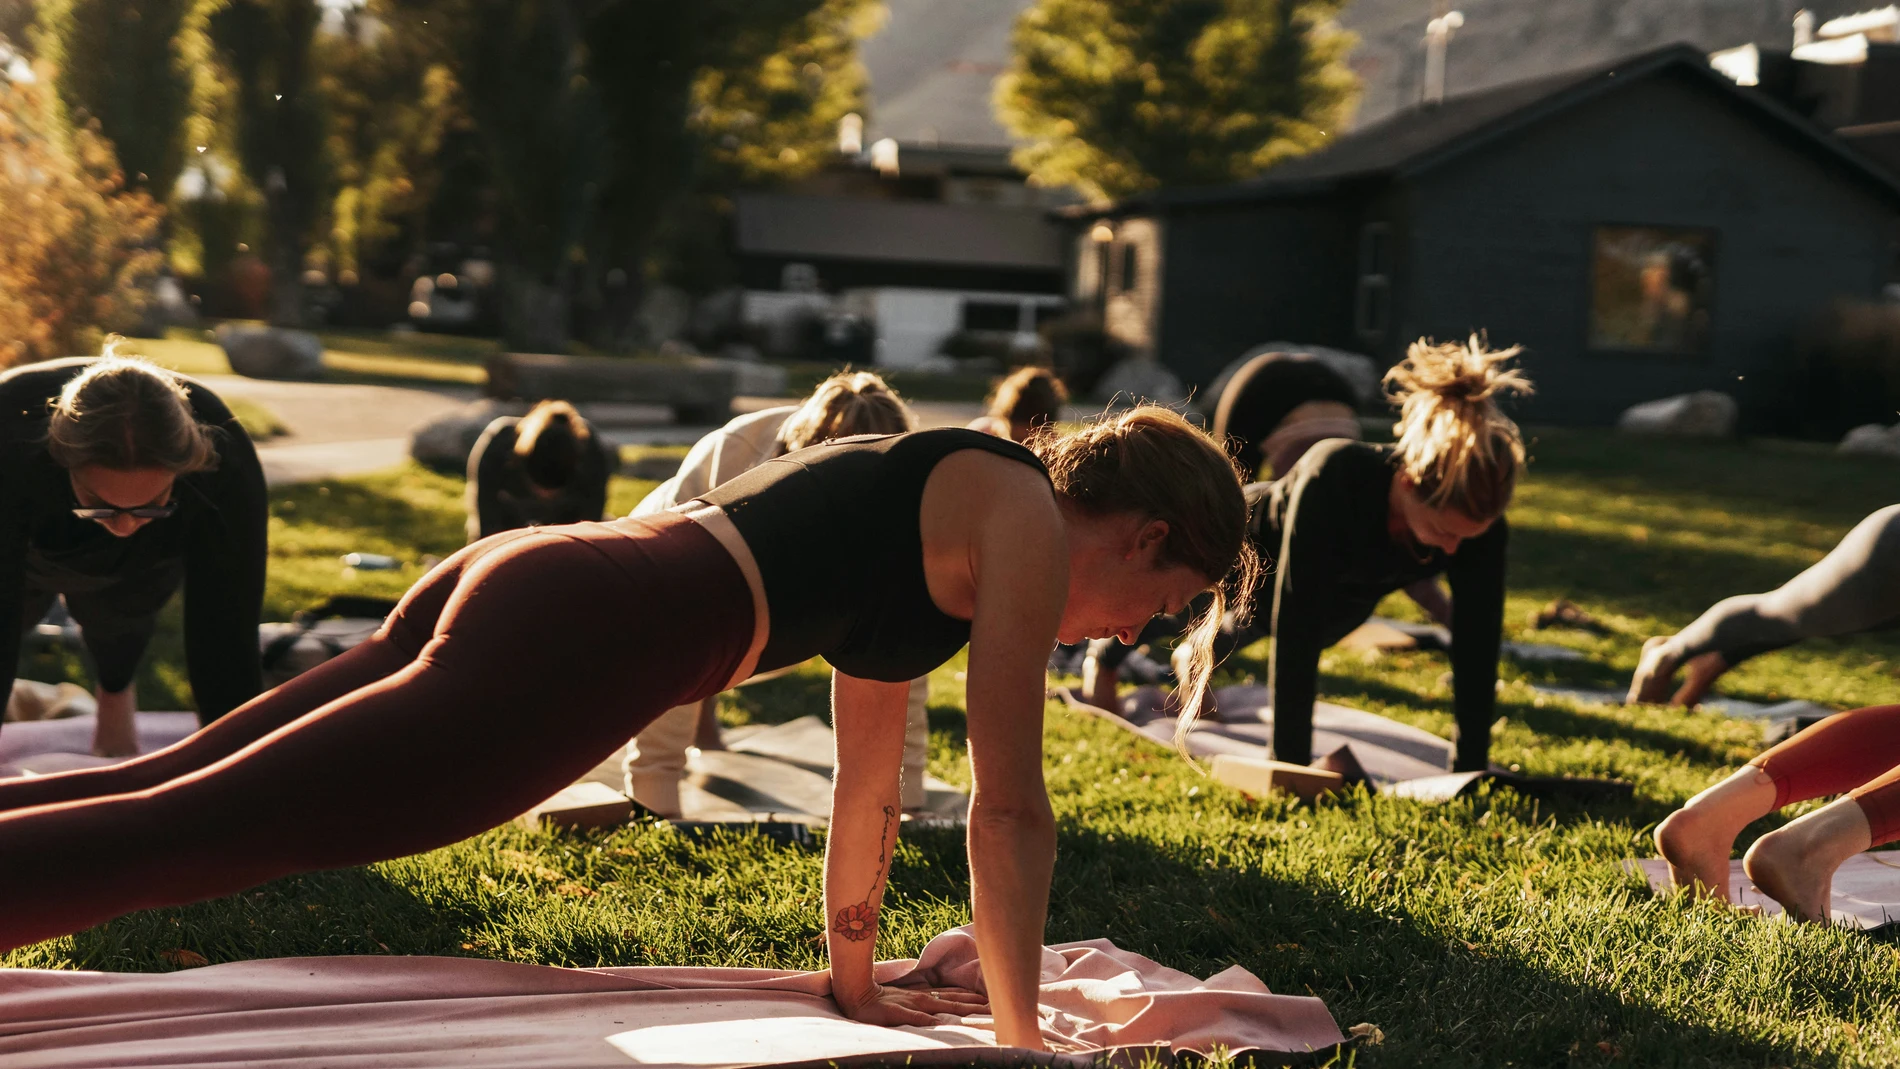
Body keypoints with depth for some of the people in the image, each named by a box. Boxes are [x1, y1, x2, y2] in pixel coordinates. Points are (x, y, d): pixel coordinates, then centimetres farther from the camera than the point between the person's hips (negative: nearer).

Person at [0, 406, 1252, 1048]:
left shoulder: (938, 516, 28)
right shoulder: (1029, 520, 2)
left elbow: (868, 782, 34)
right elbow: (1011, 808, 0)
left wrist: (855, 977, 39)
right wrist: (1021, 1040, 7)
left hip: (517, 581, 9)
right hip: (575, 646, -9)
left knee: (167, 793, 6)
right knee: (192, 831, -15)